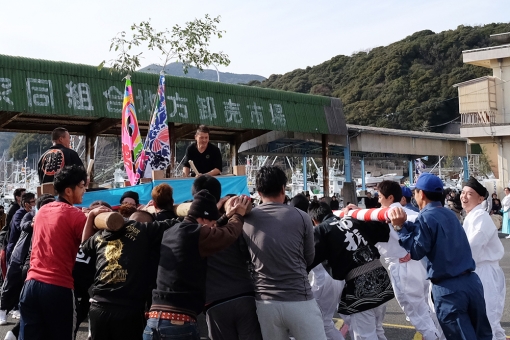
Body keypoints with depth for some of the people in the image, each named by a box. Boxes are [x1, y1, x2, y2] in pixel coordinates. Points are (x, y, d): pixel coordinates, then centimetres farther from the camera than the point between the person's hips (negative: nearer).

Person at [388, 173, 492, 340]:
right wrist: (406, 224, 12)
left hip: (448, 288, -7)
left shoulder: (426, 217, -10)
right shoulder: (449, 213, 12)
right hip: (471, 280, 7)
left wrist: (400, 227, -7)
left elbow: (417, 252, -10)